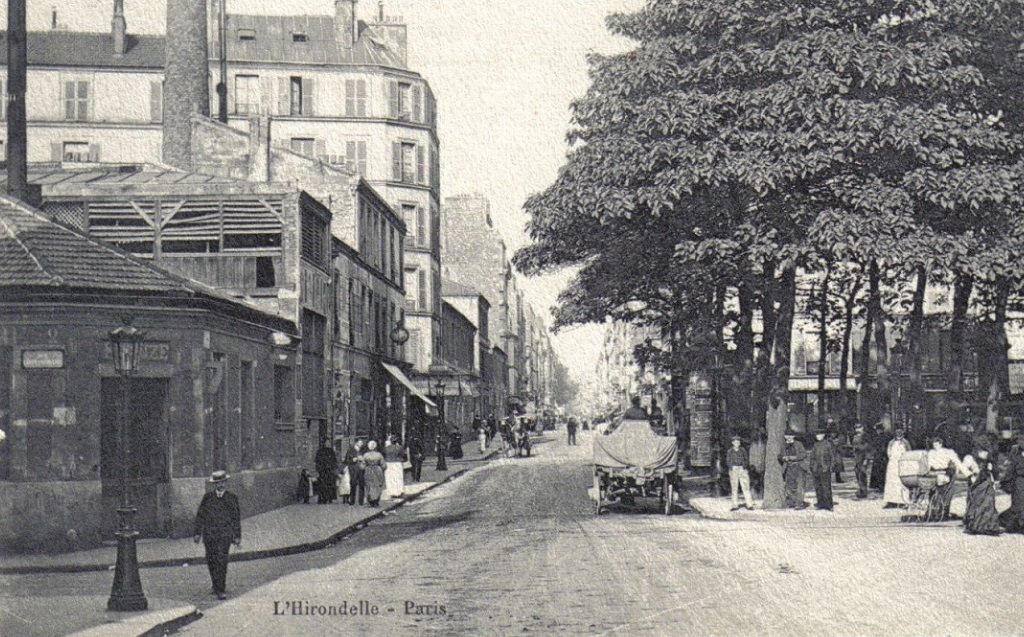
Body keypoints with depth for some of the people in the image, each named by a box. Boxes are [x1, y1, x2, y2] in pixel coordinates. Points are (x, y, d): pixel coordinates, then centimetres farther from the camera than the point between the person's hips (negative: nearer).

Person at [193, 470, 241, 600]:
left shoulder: (232, 498, 6)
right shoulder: (207, 497, 8)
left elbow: (236, 518, 10)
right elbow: (200, 515, 10)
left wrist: (237, 536, 8)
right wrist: (197, 533, 3)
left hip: (225, 534, -2)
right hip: (209, 534, 2)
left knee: (221, 561, -15)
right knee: (211, 562, 6)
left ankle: (221, 590, -16)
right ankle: (216, 586, 23)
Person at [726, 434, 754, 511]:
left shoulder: (743, 450, 6)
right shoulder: (730, 451, 6)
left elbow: (747, 460, 8)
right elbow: (727, 461, 8)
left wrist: (744, 466, -8)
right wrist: (731, 467, -8)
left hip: (742, 470, -1)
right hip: (733, 470, 1)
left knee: (746, 487, -7)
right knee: (734, 488, 0)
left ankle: (749, 505, -9)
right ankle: (735, 505, 4)